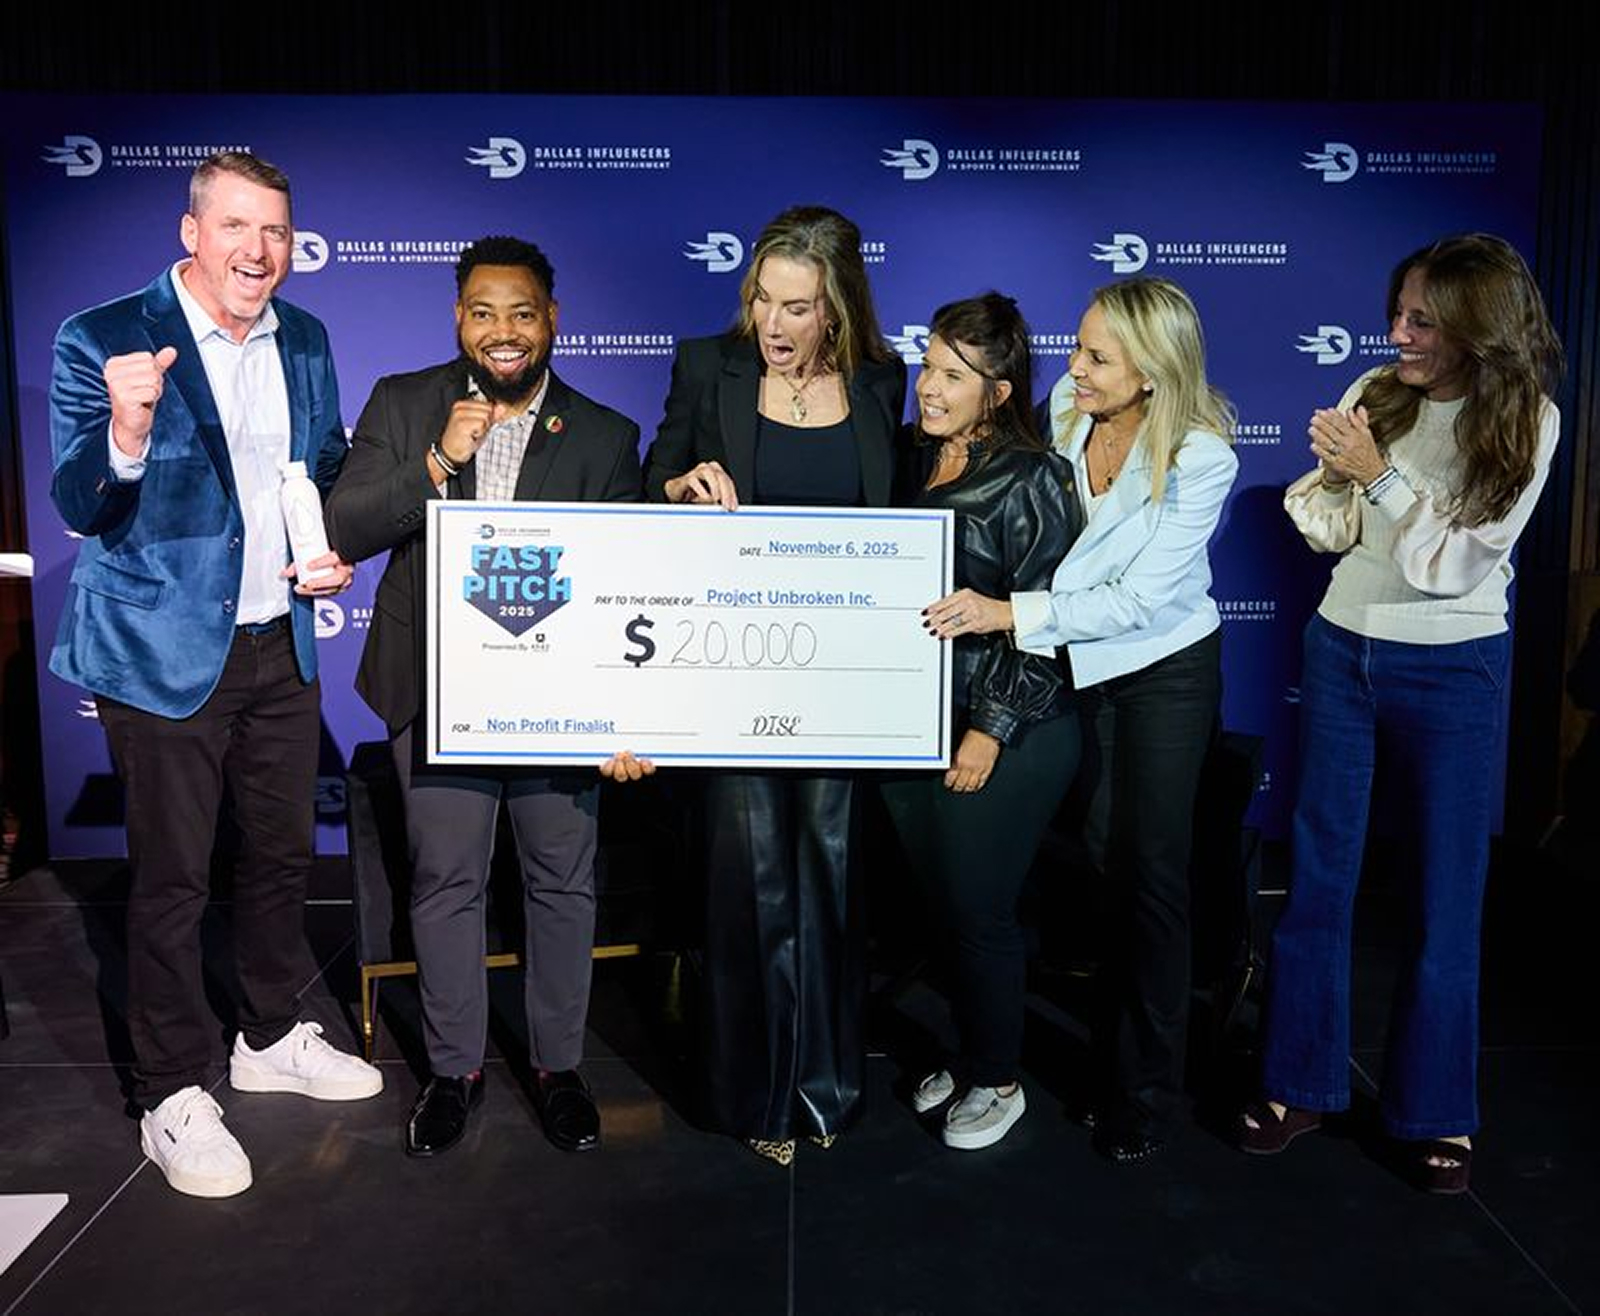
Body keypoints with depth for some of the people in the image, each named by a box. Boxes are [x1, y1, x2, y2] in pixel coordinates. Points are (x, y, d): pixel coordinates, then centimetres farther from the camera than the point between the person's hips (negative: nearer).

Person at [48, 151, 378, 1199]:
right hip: (166, 653, -5)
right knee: (173, 881, 5)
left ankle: (274, 1038, 39)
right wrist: (127, 432, -36)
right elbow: (80, 510, -16)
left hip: (283, 644, 6)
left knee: (285, 852, 18)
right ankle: (175, 1096, 24)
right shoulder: (102, 342, -13)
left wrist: (341, 547, -3)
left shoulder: (305, 341, 4)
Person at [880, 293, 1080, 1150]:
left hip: (1004, 732, -6)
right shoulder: (916, 458, 7)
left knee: (978, 911, 4)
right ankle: (966, 1054, 35)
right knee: (941, 902, 14)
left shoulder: (1032, 481, -11)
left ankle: (997, 1080, 26)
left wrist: (989, 733, -15)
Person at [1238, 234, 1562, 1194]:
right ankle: (1303, 1082, 23)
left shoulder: (1527, 423, -9)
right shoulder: (1378, 392, -1)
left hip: (1454, 672, -3)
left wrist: (1378, 474, -20)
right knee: (1320, 876, 8)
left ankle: (1438, 1112, 24)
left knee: (1446, 894, 6)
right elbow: (1325, 529, 2)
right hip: (1343, 650, 3)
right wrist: (1333, 467, -17)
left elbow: (1453, 564, -14)